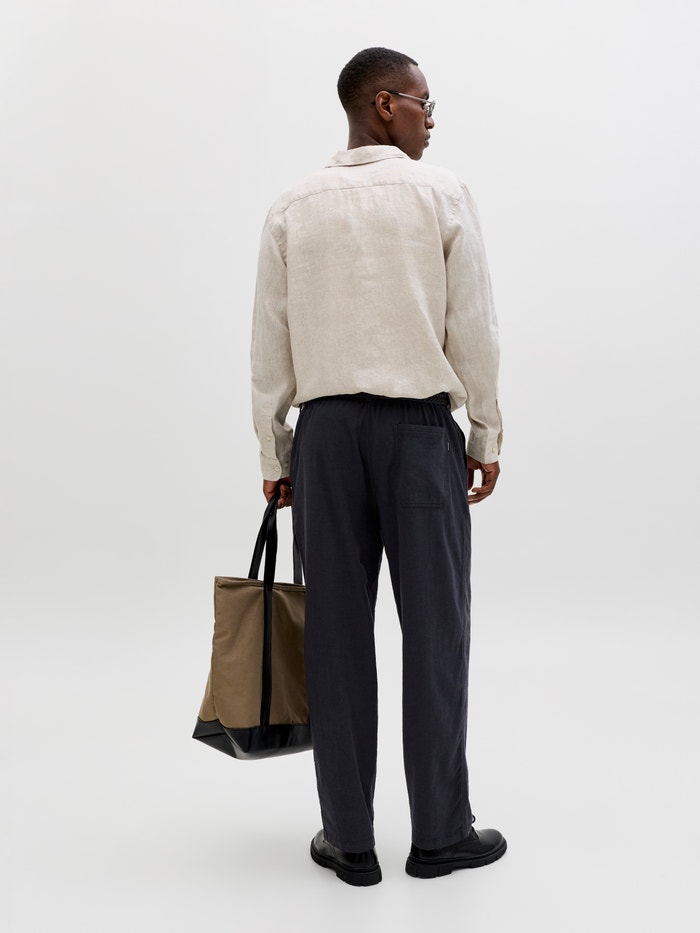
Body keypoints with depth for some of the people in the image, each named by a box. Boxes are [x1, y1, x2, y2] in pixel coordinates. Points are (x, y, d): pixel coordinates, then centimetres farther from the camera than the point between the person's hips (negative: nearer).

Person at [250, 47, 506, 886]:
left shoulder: (293, 208, 7)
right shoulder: (440, 192, 0)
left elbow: (270, 345, 5)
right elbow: (474, 329, -3)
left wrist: (274, 456, 12)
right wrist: (486, 437, 6)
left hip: (325, 429, 3)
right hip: (421, 428, -2)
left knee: (337, 632, 5)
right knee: (434, 631, 5)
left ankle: (349, 839, 14)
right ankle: (440, 833, 15)